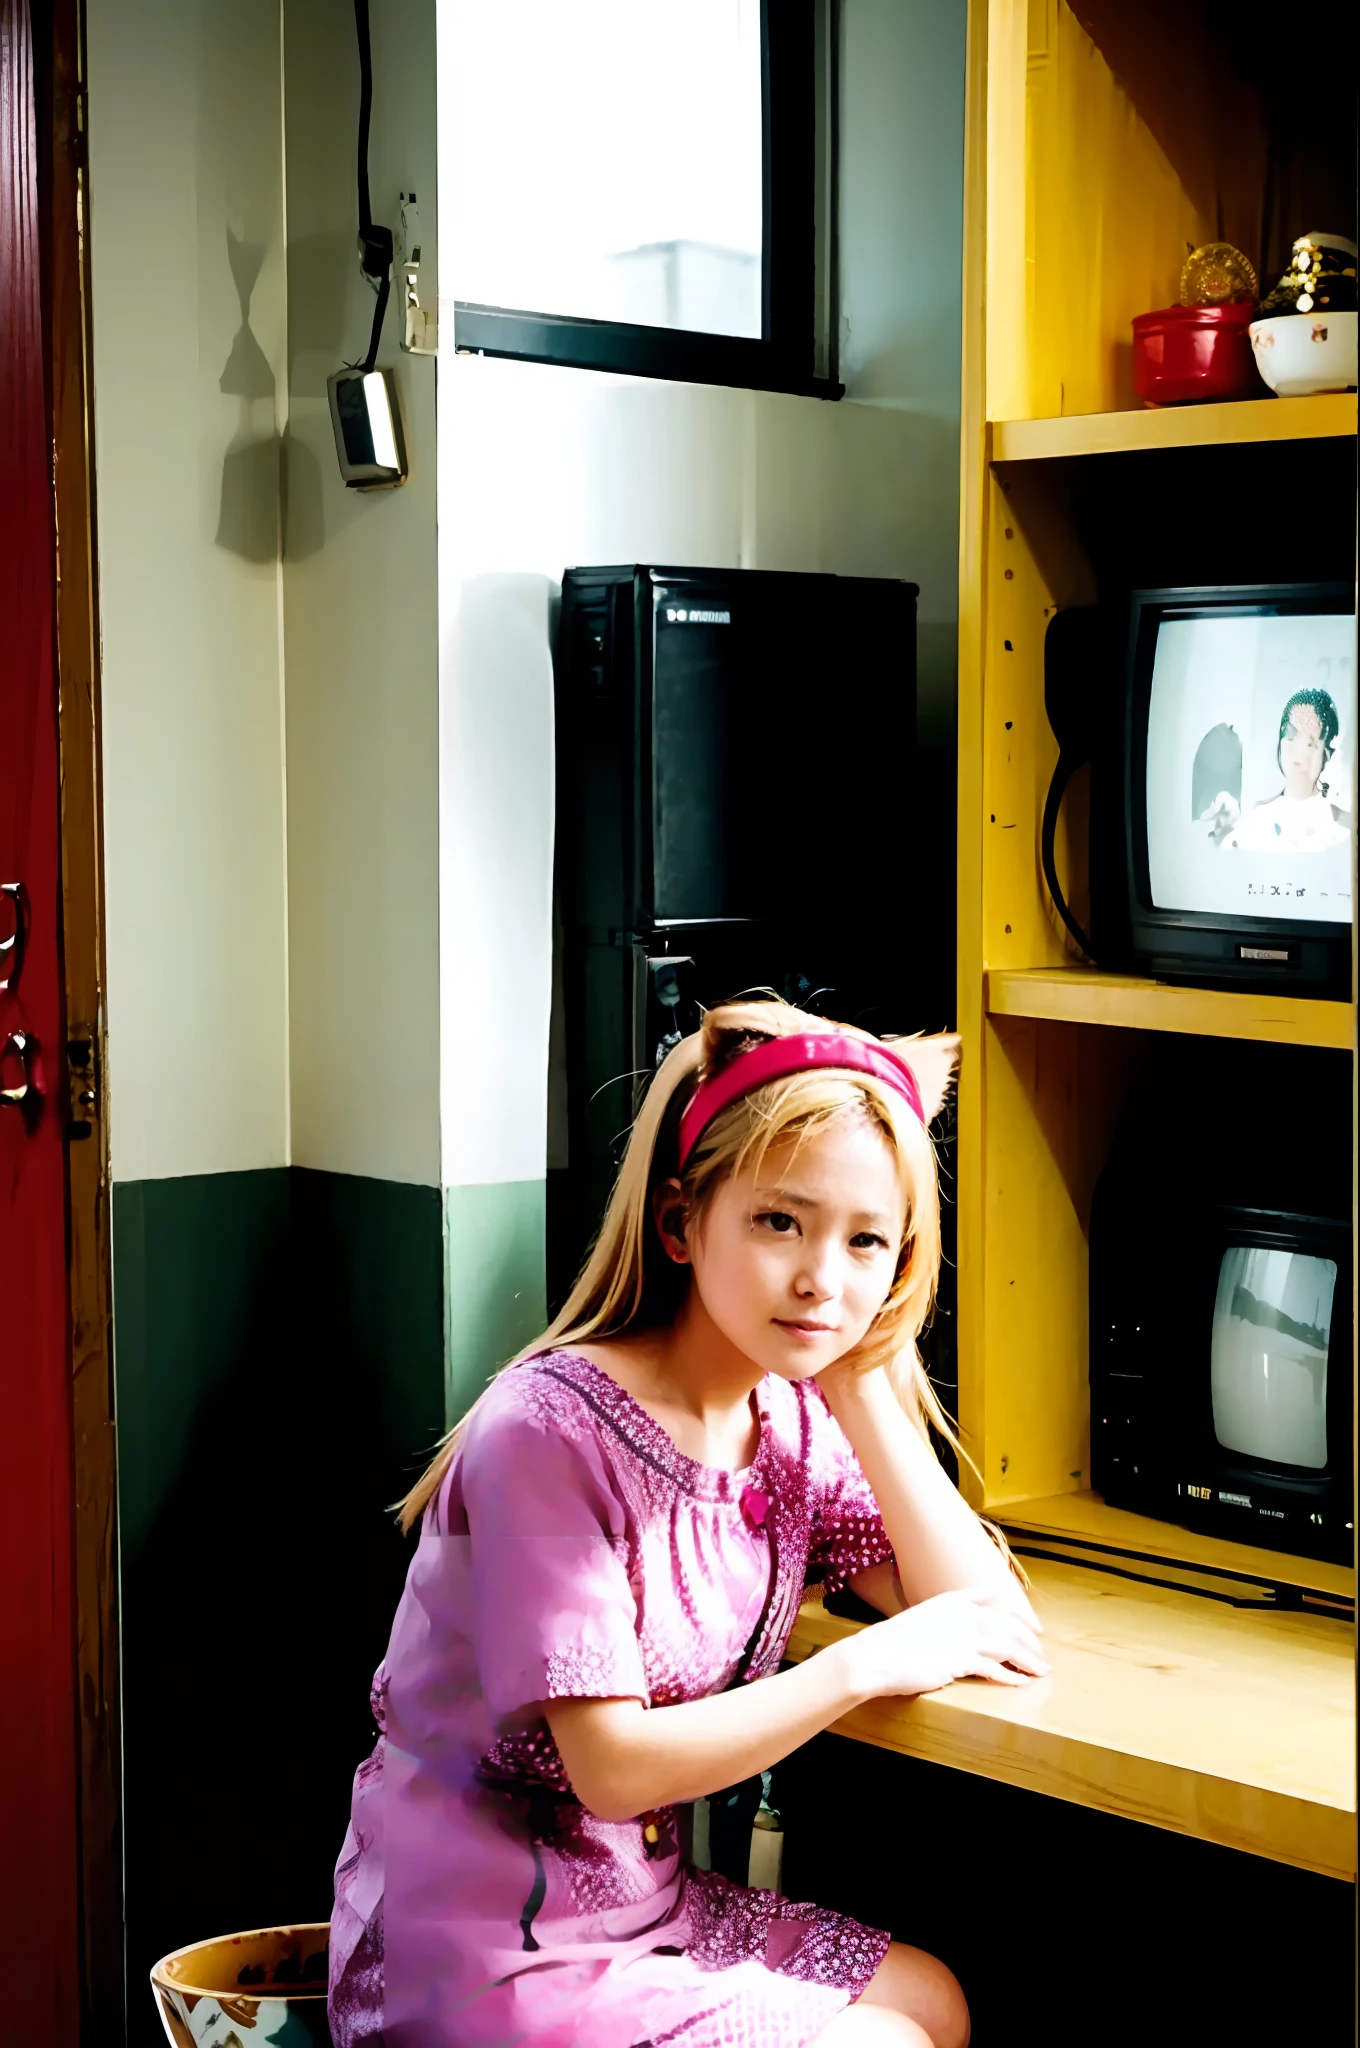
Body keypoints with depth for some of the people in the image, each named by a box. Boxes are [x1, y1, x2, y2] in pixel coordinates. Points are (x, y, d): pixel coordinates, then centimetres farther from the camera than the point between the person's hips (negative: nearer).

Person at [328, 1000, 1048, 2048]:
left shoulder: (793, 1420, 1)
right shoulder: (552, 1430, -22)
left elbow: (988, 1620, -7)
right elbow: (616, 1767, -23)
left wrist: (859, 1381, -12)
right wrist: (861, 1666, -18)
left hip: (643, 1902, 8)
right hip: (478, 1953, -8)